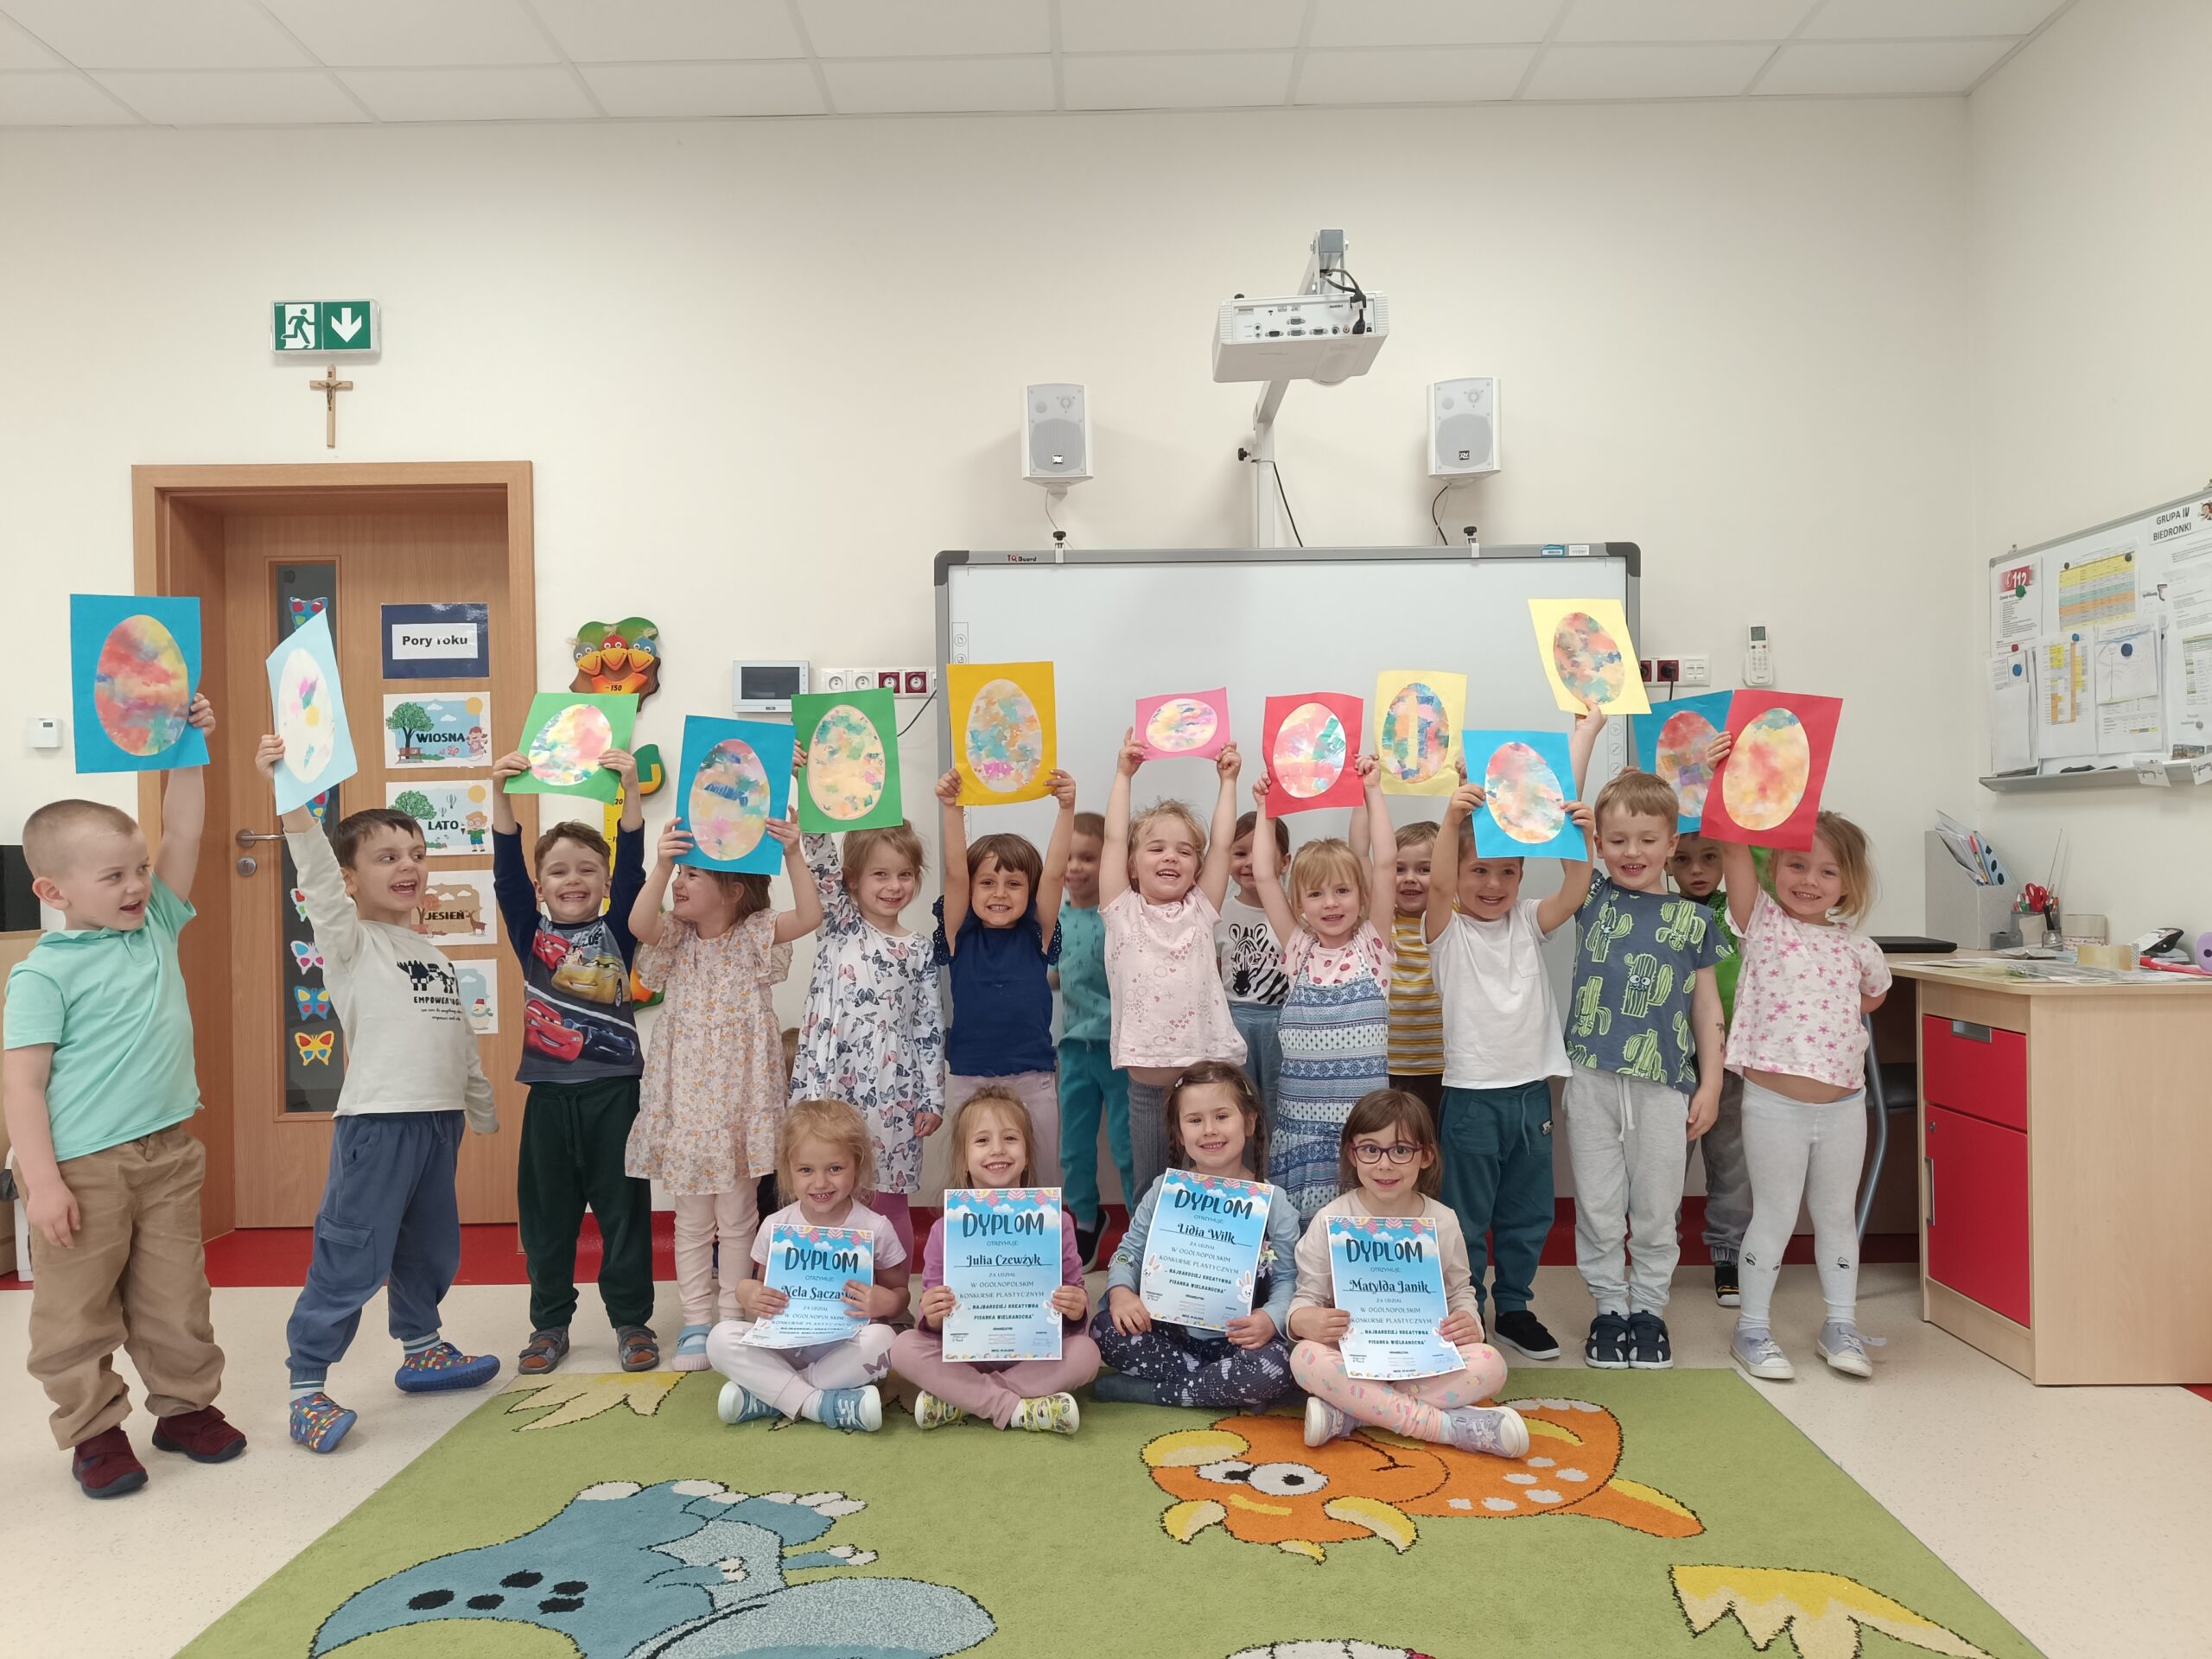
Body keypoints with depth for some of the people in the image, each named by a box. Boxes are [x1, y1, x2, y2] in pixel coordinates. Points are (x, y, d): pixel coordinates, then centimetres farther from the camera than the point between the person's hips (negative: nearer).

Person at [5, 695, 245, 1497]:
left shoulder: (156, 927, 6)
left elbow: (183, 838, 5)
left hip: (168, 1156, 5)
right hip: (83, 1167, -5)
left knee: (175, 1296, 14)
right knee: (78, 1307, 8)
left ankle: (185, 1404, 28)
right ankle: (94, 1430, 22)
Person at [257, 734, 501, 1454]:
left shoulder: (433, 953, 16)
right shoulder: (350, 942, -4)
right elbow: (318, 878, -22)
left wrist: (487, 1116, 24)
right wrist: (293, 798, -37)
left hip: (439, 1120, 7)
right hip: (377, 1119, -7)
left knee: (430, 1249, 18)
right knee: (350, 1258, -5)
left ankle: (421, 1350, 35)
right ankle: (307, 1384, 6)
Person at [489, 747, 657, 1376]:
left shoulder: (617, 931, 2)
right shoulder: (530, 935, 6)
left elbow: (632, 865, -10)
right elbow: (506, 871, -6)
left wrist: (630, 788, -22)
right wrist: (501, 794, -18)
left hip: (615, 1089, -2)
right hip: (550, 1093, 2)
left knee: (624, 1209, 5)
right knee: (547, 1215, 10)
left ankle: (632, 1322, 17)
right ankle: (550, 1324, 24)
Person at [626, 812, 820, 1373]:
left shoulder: (755, 936, -4)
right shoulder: (675, 938, 2)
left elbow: (809, 917, -22)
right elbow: (639, 924, -20)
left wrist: (793, 855, -35)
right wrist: (661, 864, -35)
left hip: (742, 1100, -2)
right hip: (685, 1101, 2)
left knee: (737, 1217, 8)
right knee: (692, 1221, 9)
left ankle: (732, 1321, 19)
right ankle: (695, 1323, 17)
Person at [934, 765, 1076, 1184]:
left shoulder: (1035, 935, 2)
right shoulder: (961, 936, 1)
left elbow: (1054, 873, -9)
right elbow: (955, 872, -10)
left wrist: (1067, 809, -20)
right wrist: (952, 808, -22)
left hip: (1034, 1080, 0)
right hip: (968, 1079, 0)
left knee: (1045, 1179, 7)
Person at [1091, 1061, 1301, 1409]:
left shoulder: (1273, 1201, -3)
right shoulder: (1165, 1191, 2)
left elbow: (1288, 1278, -5)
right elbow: (1130, 1250, 6)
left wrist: (1271, 1318, -25)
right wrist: (1120, 1291, -16)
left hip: (1238, 1339, -2)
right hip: (1169, 1331, 2)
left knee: (1274, 1368, -33)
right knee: (1106, 1329, -20)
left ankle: (1148, 1389, -15)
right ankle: (1225, 1388, -13)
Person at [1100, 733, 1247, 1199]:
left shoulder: (1200, 911, 9)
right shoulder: (1123, 913, 5)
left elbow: (1221, 844, 6)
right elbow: (1114, 838, 1)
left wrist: (1228, 780, 10)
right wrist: (1124, 774, 5)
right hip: (1146, 1077, -1)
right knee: (1150, 1185, 8)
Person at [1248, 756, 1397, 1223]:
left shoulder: (1372, 946, 2)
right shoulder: (1299, 949, 6)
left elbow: (1383, 862, -4)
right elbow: (1263, 875, 4)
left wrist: (1373, 790, -2)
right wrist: (1264, 810, 8)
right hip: (1302, 1114, 1)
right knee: (1301, 1222, 2)